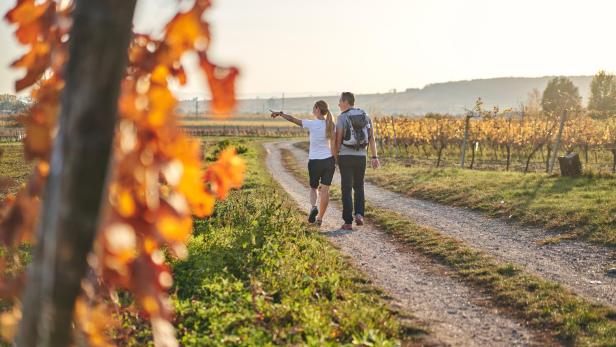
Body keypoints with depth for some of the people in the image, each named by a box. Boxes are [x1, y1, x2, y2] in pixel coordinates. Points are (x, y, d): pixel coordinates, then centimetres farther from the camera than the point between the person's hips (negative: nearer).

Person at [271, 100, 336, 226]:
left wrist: (280, 114, 14)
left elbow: (292, 119, -1)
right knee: (324, 190, 7)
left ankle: (313, 206, -8)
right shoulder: (331, 125, -1)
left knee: (313, 187, 18)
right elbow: (333, 145, -2)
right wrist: (334, 161, 7)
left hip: (315, 161, -2)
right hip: (328, 160, 2)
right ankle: (320, 218, 9)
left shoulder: (311, 124, -10)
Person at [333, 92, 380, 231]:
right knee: (359, 186, 20)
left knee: (347, 189, 2)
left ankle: (348, 222, 1)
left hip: (346, 156, -4)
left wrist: (335, 158, 1)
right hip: (361, 156, 4)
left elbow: (338, 140, -9)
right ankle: (359, 214, 2)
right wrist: (374, 157, 5)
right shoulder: (365, 116, 8)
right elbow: (372, 138, 4)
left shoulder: (342, 118, -7)